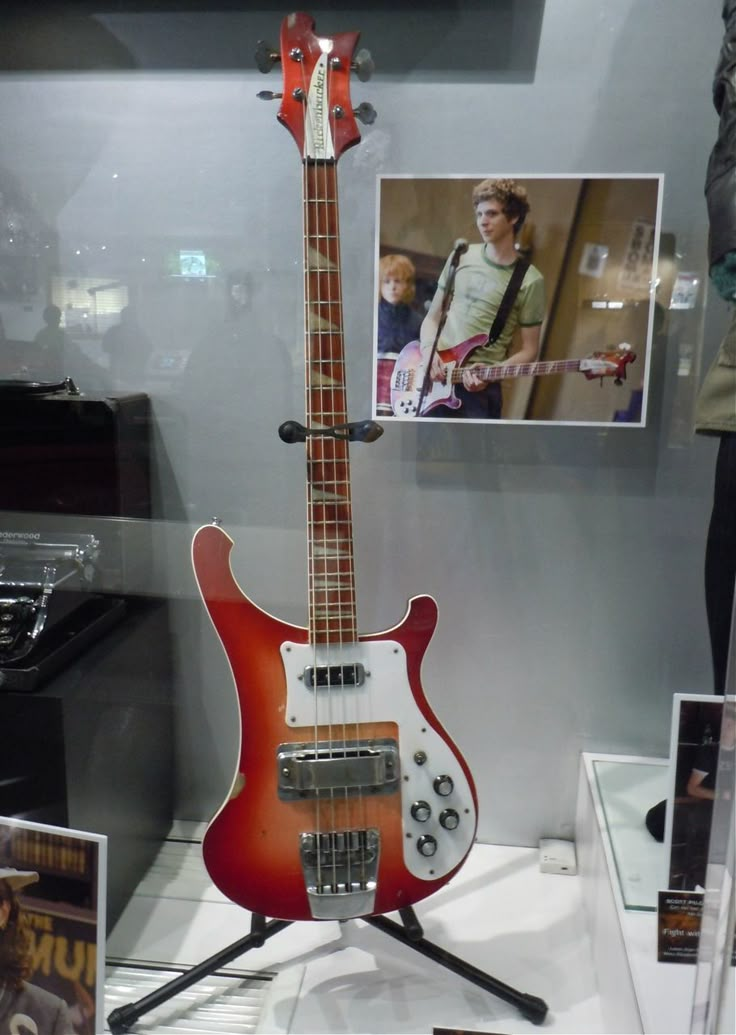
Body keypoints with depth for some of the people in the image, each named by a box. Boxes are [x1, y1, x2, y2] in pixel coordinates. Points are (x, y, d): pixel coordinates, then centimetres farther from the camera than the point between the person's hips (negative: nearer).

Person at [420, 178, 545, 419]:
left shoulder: (530, 281, -3)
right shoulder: (461, 257, 7)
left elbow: (529, 351, 0)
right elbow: (432, 317, 12)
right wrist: (428, 350, -7)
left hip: (477, 386, -3)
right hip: (434, 377, 3)